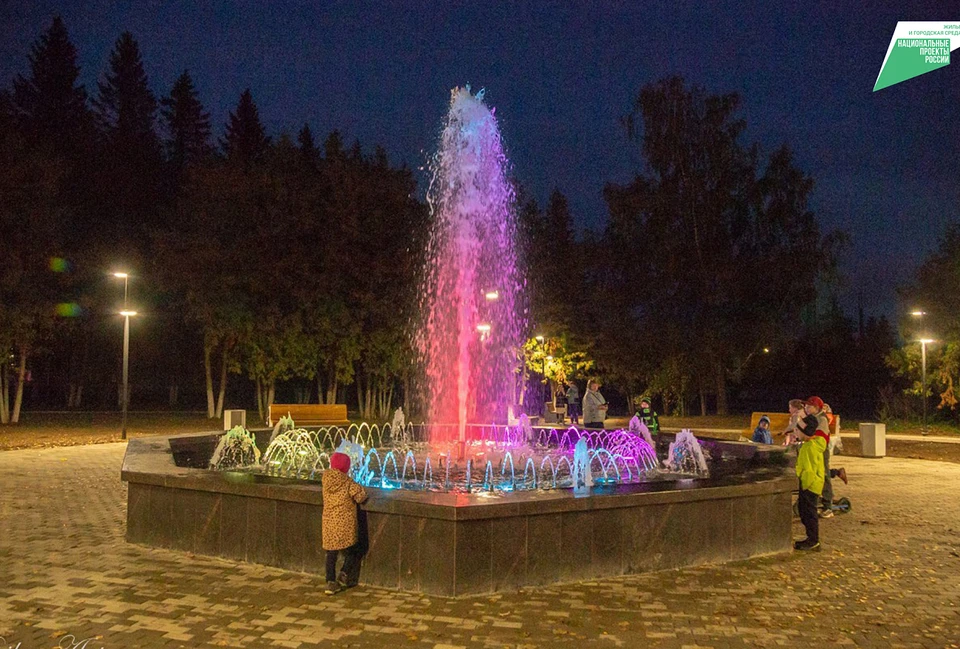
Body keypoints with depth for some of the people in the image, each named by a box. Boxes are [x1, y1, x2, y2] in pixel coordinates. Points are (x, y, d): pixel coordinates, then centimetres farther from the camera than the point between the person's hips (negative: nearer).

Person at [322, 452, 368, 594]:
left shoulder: (325, 478, -2)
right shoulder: (348, 482, -13)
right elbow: (360, 497, -15)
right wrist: (360, 490, 6)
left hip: (329, 521, 4)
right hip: (345, 522, -4)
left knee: (331, 552, 10)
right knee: (353, 550, 16)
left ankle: (331, 582, 8)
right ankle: (343, 575, 6)